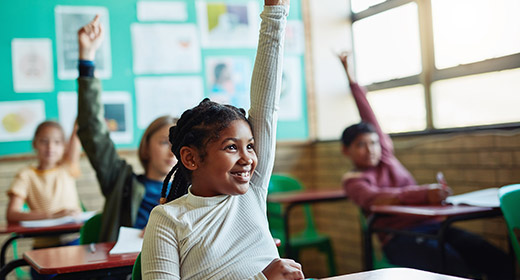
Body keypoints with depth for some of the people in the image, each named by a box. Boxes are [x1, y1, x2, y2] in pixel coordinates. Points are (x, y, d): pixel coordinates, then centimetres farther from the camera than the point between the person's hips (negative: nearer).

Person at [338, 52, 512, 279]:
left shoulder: (385, 157, 19)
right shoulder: (352, 180, 4)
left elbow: (369, 118, 20)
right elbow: (374, 198, -17)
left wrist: (351, 78, 19)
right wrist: (424, 194, -30)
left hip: (430, 225, 5)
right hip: (399, 238, -5)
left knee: (496, 259, -20)